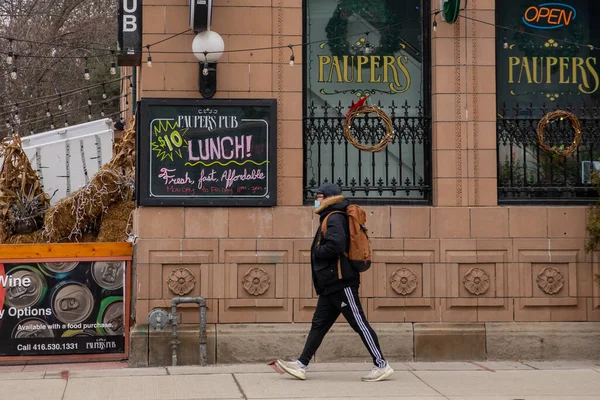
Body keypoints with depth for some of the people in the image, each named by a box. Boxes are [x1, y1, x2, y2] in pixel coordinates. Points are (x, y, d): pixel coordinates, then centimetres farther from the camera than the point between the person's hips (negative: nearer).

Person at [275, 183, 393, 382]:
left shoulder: (335, 218, -11)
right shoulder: (329, 218, 21)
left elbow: (335, 245, -26)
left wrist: (317, 252, -11)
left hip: (341, 283, -11)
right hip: (330, 285, 11)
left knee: (359, 324, -8)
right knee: (319, 324, 10)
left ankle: (382, 365, -4)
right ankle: (301, 365, 12)